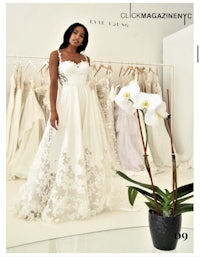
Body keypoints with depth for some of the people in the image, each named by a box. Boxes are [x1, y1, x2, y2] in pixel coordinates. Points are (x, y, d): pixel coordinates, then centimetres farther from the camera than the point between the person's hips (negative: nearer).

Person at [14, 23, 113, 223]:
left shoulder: (85, 58, 16)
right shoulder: (56, 55, 4)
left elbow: (87, 81, 16)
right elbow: (53, 83, -5)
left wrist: (93, 107, 12)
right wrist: (53, 110, -16)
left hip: (88, 103, 5)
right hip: (67, 103, -5)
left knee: (88, 145, 6)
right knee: (65, 146, -4)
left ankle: (86, 196, 19)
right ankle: (60, 198, 10)